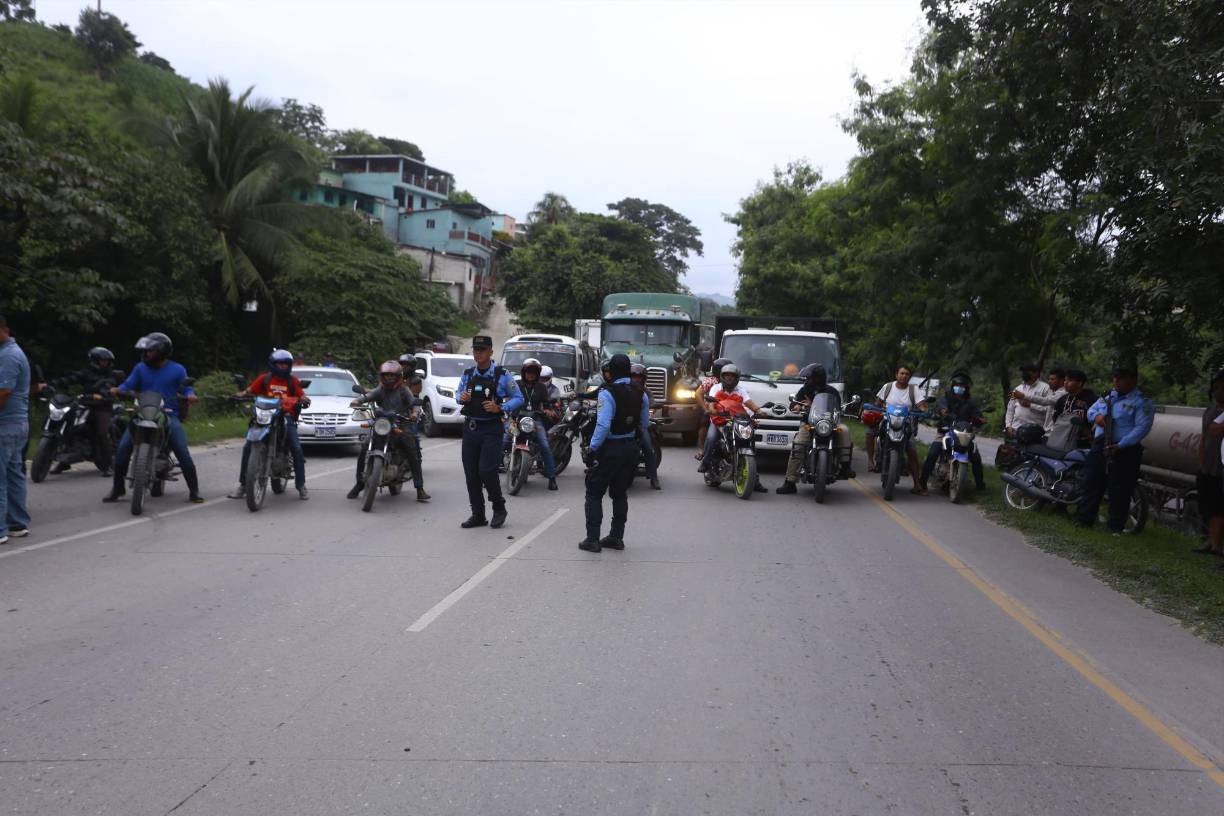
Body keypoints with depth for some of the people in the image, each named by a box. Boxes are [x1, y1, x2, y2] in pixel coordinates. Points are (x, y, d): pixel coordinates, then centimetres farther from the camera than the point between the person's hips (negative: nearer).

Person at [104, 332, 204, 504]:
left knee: (183, 452, -17)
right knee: (122, 448, -11)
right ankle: (118, 487, 5)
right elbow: (129, 385, 9)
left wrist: (190, 395, -21)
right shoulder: (140, 368, 13)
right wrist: (118, 390, -13)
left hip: (169, 416, -3)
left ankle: (194, 490, -8)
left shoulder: (177, 370, 6)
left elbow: (186, 388, 2)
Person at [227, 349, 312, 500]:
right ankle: (243, 485, -4)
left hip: (286, 418, -1)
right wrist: (239, 394, -15)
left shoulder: (293, 380, 9)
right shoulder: (264, 378, 9)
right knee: (248, 447, -12)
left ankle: (301, 486, -6)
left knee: (297, 450, -15)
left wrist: (304, 400, -20)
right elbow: (249, 391, 5)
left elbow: (303, 396, 3)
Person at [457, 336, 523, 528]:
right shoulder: (467, 374, 10)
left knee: (486, 471, -14)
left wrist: (500, 408, -16)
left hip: (491, 428, -5)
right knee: (471, 474, 5)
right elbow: (459, 394, 23)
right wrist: (461, 398, -2)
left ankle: (499, 508, 9)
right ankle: (478, 515, 15)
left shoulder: (502, 375, -3)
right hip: (470, 427, 5)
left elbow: (518, 398, 0)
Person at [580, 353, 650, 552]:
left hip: (610, 448, -6)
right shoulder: (641, 394, 2)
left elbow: (603, 425, -24)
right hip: (631, 448, 6)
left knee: (594, 493, 4)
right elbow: (645, 423, 11)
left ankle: (592, 539, 1)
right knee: (620, 493, 17)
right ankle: (616, 537, 20)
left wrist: (593, 447, -15)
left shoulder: (607, 393, -18)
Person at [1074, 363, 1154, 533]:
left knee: (1120, 491, -1)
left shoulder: (1142, 402, -6)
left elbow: (1142, 428, -15)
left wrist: (1120, 446, -24)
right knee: (1092, 484, 10)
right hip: (1099, 447, 6)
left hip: (1124, 451, -6)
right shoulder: (1108, 396, 16)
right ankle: (1084, 519, 19)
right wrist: (1097, 416, -4)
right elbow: (1091, 410, 23)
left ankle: (1115, 527, 7)